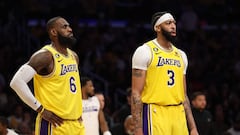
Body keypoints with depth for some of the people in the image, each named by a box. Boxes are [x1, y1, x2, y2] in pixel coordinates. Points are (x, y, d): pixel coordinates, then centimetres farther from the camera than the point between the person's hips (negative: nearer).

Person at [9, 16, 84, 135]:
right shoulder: (45, 56, -12)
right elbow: (17, 82, -20)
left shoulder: (73, 56, 15)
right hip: (55, 124, -8)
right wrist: (40, 109, -17)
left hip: (76, 124, 8)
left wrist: (77, 109, 16)